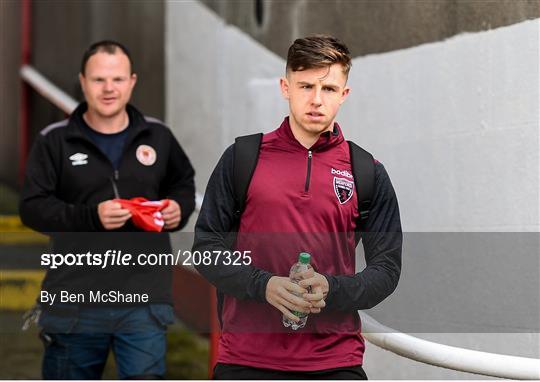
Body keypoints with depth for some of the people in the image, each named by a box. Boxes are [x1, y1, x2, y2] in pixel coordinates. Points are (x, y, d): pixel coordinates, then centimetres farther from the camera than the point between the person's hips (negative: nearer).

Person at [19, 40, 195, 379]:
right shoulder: (55, 141, -1)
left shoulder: (157, 136, 8)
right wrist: (91, 216, -19)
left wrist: (180, 208, 1)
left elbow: (184, 183, 25)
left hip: (145, 299, 1)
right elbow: (33, 207, -5)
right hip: (74, 299, -1)